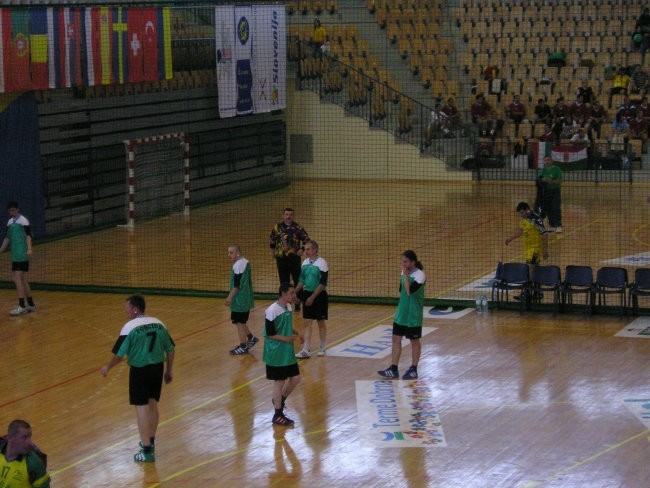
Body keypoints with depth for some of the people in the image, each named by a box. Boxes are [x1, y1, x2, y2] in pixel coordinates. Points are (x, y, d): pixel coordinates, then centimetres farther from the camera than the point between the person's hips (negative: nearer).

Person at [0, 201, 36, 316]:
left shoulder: (23, 220, -8)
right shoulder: (10, 222, 15)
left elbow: (28, 235, -16)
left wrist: (29, 249, -30)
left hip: (22, 255, -8)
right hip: (15, 256, 8)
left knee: (17, 278, -14)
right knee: (22, 280, 11)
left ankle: (22, 306, -14)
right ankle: (31, 305, 19)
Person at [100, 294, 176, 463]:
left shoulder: (130, 327, -15)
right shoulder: (158, 324, 2)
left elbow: (119, 354, -13)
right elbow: (170, 350, 7)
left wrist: (107, 367, 4)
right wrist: (169, 370, 19)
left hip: (140, 371, -6)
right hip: (157, 368, 6)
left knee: (141, 409, 0)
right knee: (153, 405, 20)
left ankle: (147, 451, -1)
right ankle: (150, 441, 37)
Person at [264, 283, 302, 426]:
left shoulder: (289, 308, 6)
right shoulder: (272, 311, -20)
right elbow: (269, 334, -18)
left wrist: (295, 334, 3)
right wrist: (286, 338, -24)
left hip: (288, 351, 8)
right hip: (276, 354, -8)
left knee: (295, 378, 11)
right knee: (279, 381, 0)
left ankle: (279, 400, 35)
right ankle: (278, 415, 11)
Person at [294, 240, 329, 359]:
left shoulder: (322, 263, -14)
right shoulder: (305, 262, 5)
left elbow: (323, 284, -17)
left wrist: (312, 297, -19)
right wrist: (294, 292, 5)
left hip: (319, 296, -6)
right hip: (307, 295, 6)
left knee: (321, 322, 7)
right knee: (307, 323, 1)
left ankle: (322, 348, 21)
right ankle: (306, 350, -1)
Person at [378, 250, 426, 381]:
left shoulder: (420, 275, -19)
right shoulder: (404, 273, 4)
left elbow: (410, 290, -30)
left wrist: (405, 275, -28)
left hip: (413, 316, -7)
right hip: (401, 314, 7)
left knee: (415, 341, 7)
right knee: (396, 339, 6)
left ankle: (413, 370, 19)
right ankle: (393, 370, 11)